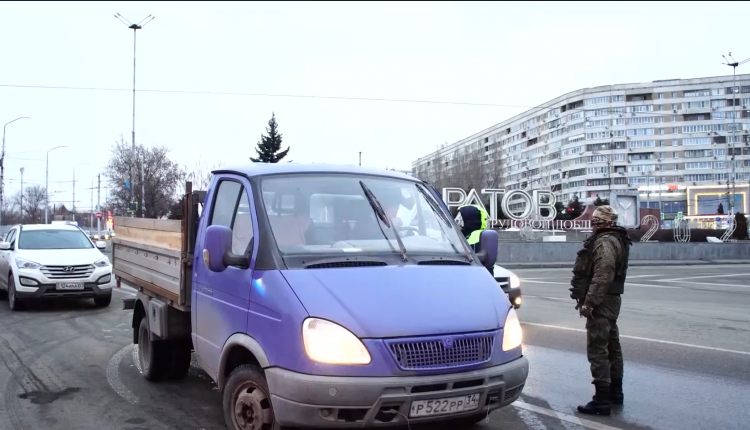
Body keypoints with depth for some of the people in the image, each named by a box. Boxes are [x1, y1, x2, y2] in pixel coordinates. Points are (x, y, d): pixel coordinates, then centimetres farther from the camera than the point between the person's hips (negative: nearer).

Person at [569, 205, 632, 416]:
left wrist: (589, 302, -26)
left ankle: (602, 400, -9)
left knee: (597, 350, -10)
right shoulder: (615, 240, 17)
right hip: (610, 300, 11)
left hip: (601, 302, -11)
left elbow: (602, 276, -27)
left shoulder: (605, 242, -17)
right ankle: (615, 391, 28)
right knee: (611, 346, 17)